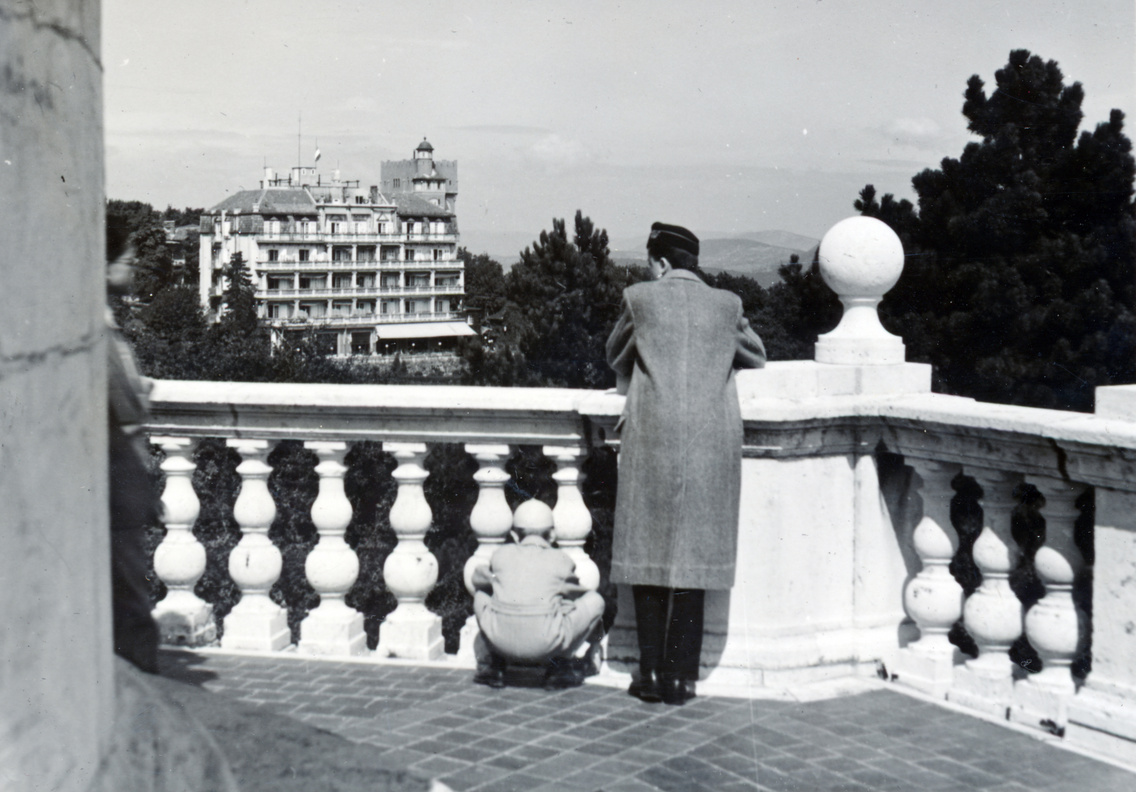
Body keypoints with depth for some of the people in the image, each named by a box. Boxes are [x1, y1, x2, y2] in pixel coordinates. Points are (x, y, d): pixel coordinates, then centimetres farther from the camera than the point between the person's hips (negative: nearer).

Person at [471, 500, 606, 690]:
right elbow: (573, 592, 35)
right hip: (545, 644, -2)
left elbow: (479, 578, 39)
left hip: (501, 642, 2)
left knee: (482, 593, 32)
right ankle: (559, 665, 16)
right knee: (594, 600, 19)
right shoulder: (561, 560, 15)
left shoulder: (502, 554, 18)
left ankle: (491, 664, 22)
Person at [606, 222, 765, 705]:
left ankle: (652, 673, 5)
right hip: (712, 441, 2)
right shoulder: (725, 305, 8)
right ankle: (681, 677, 5)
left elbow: (616, 357, 18)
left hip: (652, 435, -1)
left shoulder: (639, 298, 4)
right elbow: (755, 358, 23)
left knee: (649, 552, 6)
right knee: (693, 553, 4)